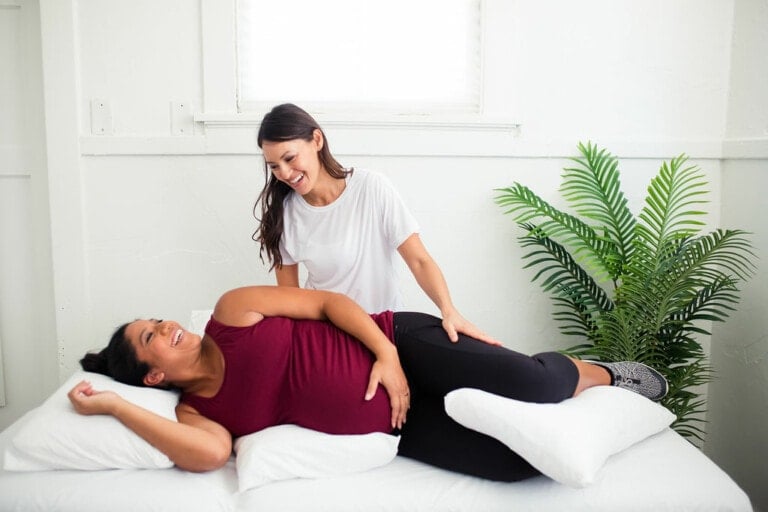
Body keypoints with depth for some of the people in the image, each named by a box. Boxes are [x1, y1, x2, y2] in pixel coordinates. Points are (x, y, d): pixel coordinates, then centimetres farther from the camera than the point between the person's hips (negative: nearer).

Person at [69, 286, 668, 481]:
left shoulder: (232, 311, 0)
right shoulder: (196, 409, 1)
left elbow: (326, 301, -1)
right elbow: (208, 454, -23)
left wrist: (387, 353, -15)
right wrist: (112, 404, -18)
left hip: (398, 342, 0)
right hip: (399, 429, 1)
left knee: (532, 384, -20)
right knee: (516, 461, -14)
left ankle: (595, 371, 19)